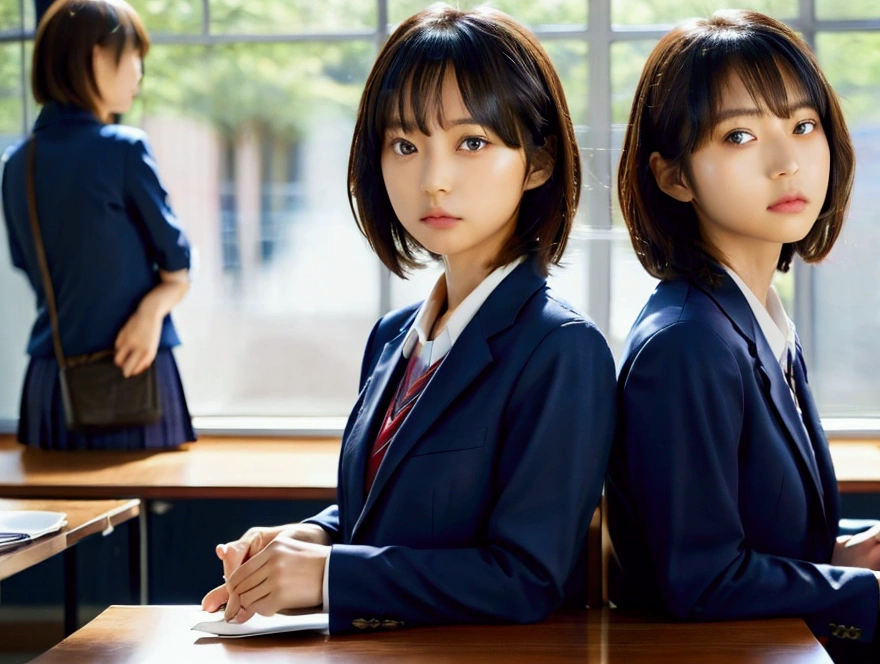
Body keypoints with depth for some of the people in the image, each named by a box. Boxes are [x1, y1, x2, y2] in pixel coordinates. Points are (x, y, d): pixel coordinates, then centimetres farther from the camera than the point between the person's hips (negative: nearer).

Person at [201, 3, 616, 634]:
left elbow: (527, 579, -18)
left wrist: (330, 573, -16)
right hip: (372, 652, 6)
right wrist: (309, 538, 0)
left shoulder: (563, 350, -12)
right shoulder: (394, 338, 11)